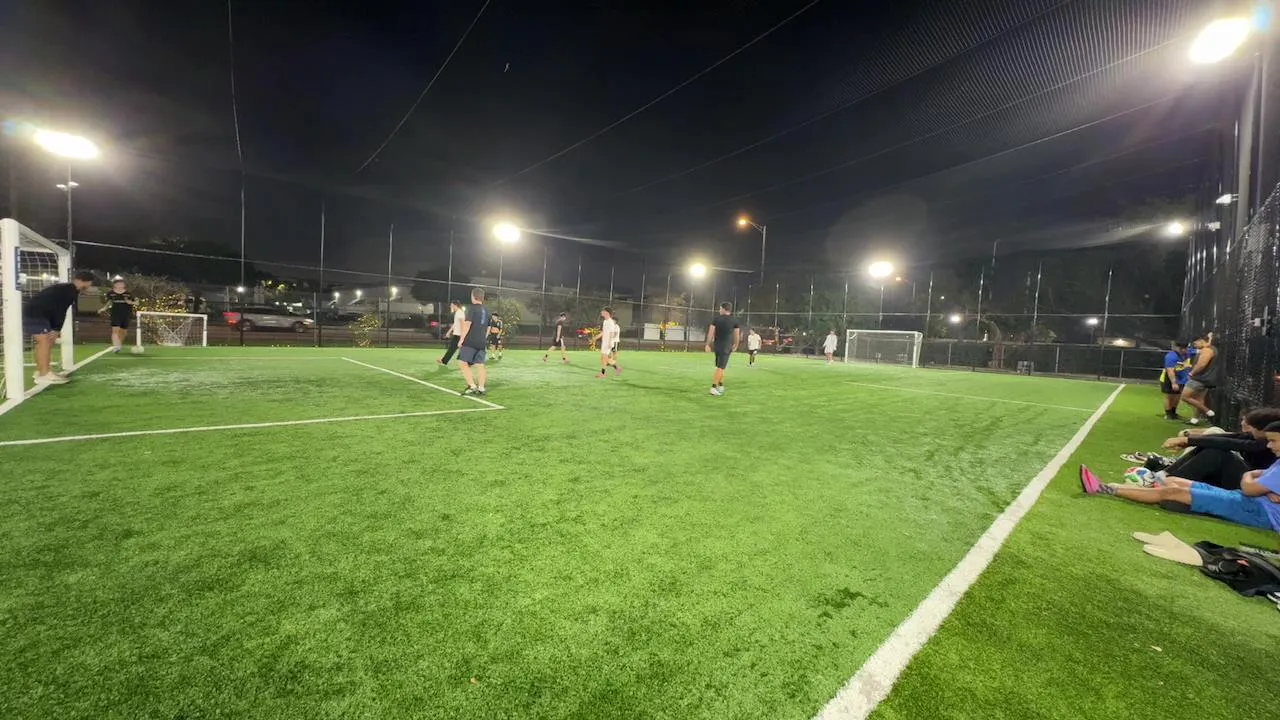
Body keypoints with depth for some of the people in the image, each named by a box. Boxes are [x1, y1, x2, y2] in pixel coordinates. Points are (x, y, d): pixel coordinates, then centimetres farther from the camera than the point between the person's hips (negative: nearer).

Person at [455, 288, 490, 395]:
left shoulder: (471, 308, -7)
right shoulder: (486, 310, 14)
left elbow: (467, 324, -15)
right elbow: (488, 328, 18)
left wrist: (461, 339, -11)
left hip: (470, 341, -7)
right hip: (481, 342, 7)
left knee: (463, 363, -1)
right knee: (480, 365, 7)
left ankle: (472, 386, -7)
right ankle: (481, 388, 5)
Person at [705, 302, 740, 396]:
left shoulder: (716, 319, 1)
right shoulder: (734, 321, -1)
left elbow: (711, 332, -4)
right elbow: (737, 335, 2)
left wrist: (708, 345, 0)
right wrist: (736, 346, 17)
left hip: (717, 345, 3)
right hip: (726, 347, -3)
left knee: (720, 367, 18)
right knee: (720, 367, -4)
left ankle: (721, 386, 23)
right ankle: (713, 388, -9)